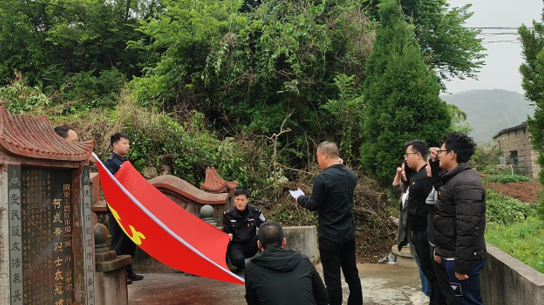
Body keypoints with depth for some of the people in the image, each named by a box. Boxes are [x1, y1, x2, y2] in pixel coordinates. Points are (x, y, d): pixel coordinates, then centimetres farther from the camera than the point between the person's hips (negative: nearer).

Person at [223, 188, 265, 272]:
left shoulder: (255, 211, -6)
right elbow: (226, 232, 6)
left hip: (250, 245, 1)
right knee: (238, 259, -36)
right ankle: (242, 270, 3)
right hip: (235, 245, -1)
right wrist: (229, 235, -19)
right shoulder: (228, 214, -7)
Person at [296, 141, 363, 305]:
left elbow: (314, 205, -10)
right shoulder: (351, 175, 5)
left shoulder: (323, 178, -18)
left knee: (332, 278, 1)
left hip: (330, 236, -7)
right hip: (348, 233, 7)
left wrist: (300, 198, 8)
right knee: (352, 275, 15)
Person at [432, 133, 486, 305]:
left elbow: (468, 229, -25)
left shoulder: (466, 183, -21)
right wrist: (440, 249, 16)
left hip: (460, 258, -10)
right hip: (447, 256, 10)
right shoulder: (452, 179, 11)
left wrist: (461, 265, -23)